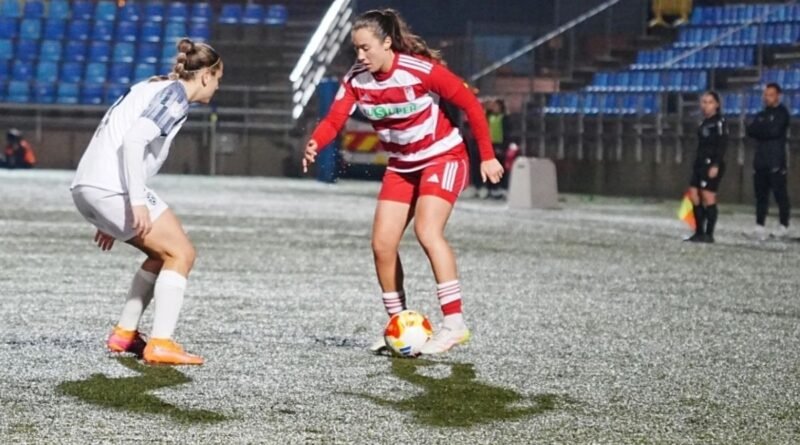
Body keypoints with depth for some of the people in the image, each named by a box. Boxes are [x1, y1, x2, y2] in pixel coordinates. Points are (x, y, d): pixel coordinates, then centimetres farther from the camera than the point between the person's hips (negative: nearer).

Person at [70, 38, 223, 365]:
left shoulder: (153, 88, 22)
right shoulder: (176, 93, -6)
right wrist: (138, 202, -23)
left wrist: (112, 220, 28)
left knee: (164, 252, 21)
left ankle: (124, 333, 20)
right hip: (111, 188, -9)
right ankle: (160, 344, -8)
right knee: (181, 254, 0)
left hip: (86, 188, 9)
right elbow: (134, 139, -21)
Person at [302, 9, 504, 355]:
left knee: (427, 230, -26)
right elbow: (334, 121, -16)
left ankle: (454, 323, -25)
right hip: (401, 166, 6)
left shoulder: (421, 70, -24)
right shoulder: (356, 80, -9)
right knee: (382, 244, -2)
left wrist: (487, 156, -15)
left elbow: (470, 104, -17)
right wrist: (314, 145, -38)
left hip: (443, 157, -6)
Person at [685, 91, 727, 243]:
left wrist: (716, 165, -22)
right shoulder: (704, 122, 18)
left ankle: (709, 234, -5)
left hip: (712, 164, -9)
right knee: (694, 195, 6)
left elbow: (722, 145, -15)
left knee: (708, 197, -9)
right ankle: (699, 232, 11)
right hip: (701, 163, 9)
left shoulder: (719, 122, -8)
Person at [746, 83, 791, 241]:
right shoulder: (761, 115, 19)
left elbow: (775, 130, -14)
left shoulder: (781, 113, 1)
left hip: (776, 162, -6)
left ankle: (784, 227, -1)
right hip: (760, 161, 6)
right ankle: (760, 227, 2)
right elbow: (750, 131, 4)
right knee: (761, 194, 2)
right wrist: (766, 130, -10)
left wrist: (759, 129, -1)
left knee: (780, 193, -5)